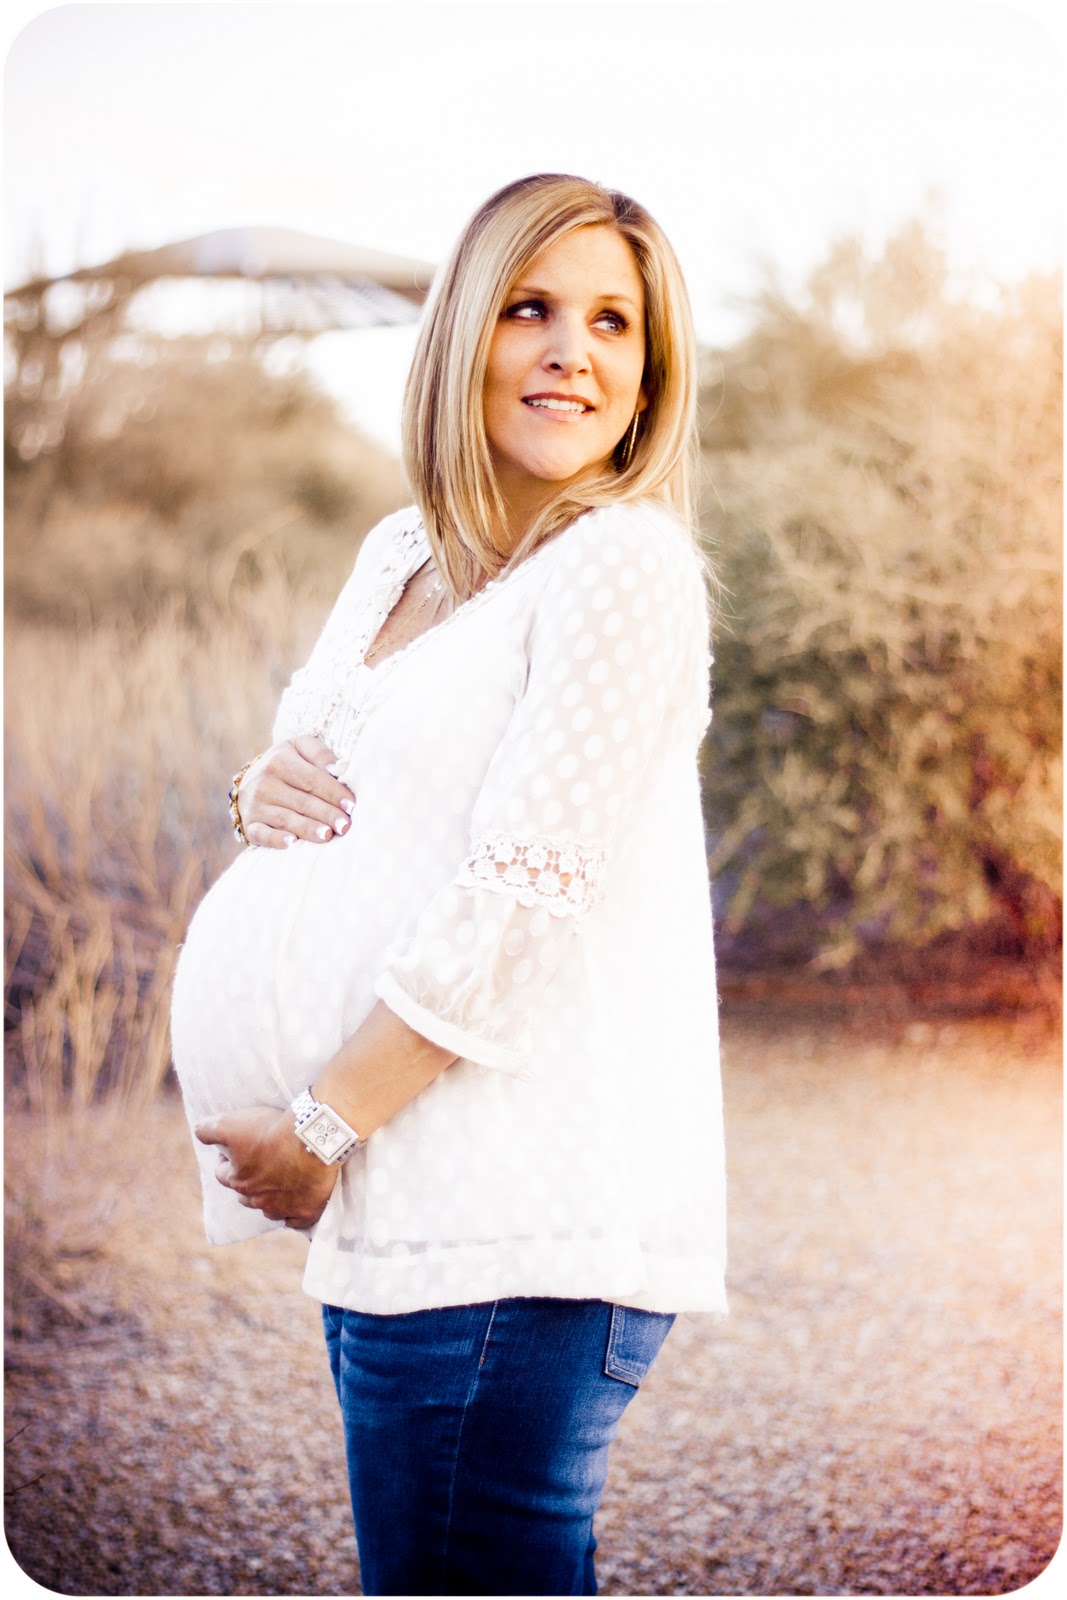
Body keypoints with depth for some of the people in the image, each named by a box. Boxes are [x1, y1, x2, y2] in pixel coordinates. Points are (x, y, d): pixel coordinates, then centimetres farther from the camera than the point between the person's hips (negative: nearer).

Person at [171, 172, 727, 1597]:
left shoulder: (626, 566, -11)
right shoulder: (398, 557, 14)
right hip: (409, 1202, 8)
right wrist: (265, 789, 0)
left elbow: (520, 892, -16)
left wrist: (322, 1127, -12)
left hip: (520, 1224, -8)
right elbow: (331, 763, 25)